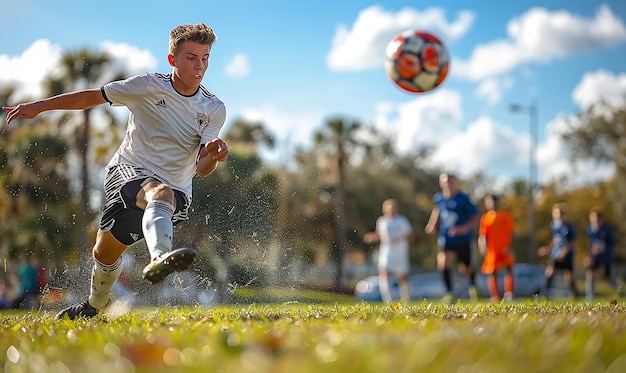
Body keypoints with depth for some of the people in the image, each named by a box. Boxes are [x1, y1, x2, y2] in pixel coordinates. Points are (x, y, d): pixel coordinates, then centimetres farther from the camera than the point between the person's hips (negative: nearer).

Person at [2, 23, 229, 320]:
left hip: (176, 190, 1)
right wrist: (39, 106, 0)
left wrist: (213, 156, -31)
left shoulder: (214, 110, -2)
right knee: (161, 194, -34)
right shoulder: (149, 86, -5)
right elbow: (93, 97, 3)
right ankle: (160, 256, -53)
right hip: (128, 171, -1)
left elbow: (201, 169, -8)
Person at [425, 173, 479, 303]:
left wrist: (464, 228, -29)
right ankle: (449, 293, -7)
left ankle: (473, 286, 43)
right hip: (446, 239, 3)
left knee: (465, 269, 8)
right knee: (443, 263, -22)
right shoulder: (438, 198, -2)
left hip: (463, 239, -2)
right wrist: (432, 225, 21)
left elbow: (475, 218, -13)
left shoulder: (463, 199, -16)